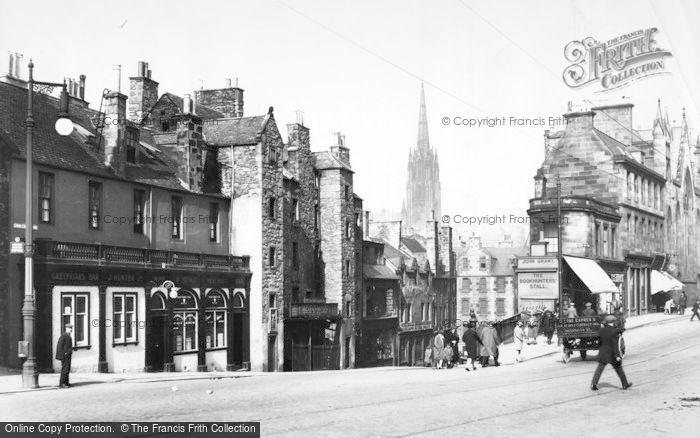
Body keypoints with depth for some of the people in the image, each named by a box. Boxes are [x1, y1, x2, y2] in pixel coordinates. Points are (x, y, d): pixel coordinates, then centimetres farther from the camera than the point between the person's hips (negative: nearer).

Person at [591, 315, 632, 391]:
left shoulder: (602, 330, 1)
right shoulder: (614, 331, -16)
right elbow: (614, 344, -19)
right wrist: (617, 356, -19)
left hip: (603, 353, 4)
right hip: (612, 355, -4)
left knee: (599, 369, 4)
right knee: (619, 369, 12)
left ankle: (594, 384, -7)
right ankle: (625, 384, 24)